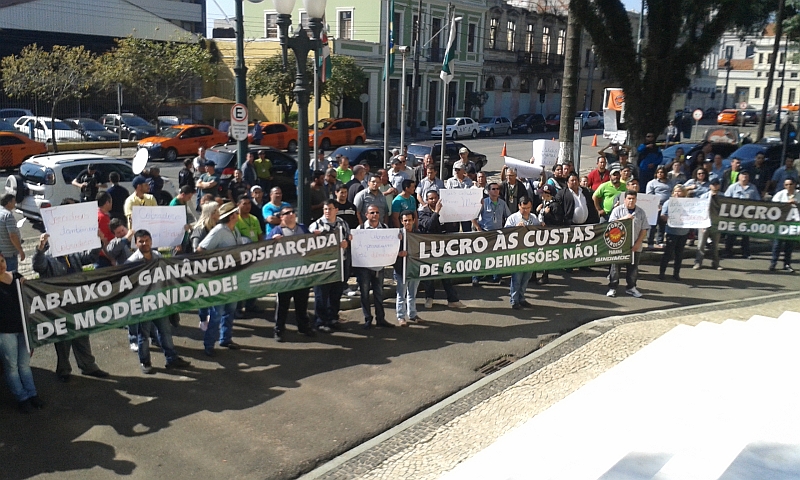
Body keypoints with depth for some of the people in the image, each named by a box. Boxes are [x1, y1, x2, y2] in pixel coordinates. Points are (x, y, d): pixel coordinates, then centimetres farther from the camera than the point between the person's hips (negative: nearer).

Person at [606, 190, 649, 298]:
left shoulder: (641, 212, 5)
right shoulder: (617, 210, 0)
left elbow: (644, 229, 3)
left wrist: (638, 243, -6)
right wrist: (624, 218, -19)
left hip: (635, 247, 2)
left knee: (633, 268, 9)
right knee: (616, 267, 2)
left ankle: (631, 287, 22)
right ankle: (612, 288, 10)